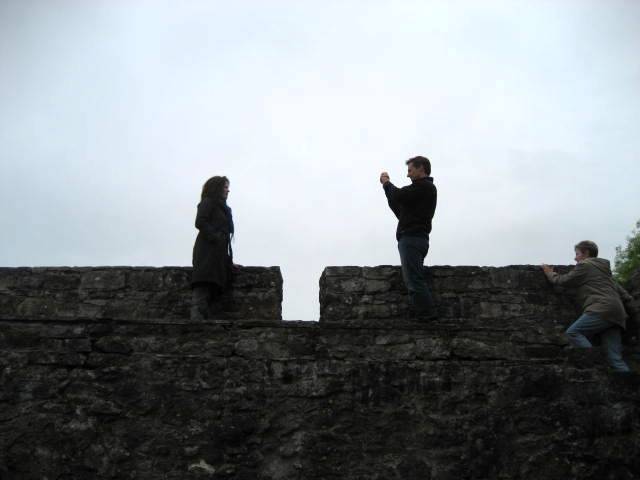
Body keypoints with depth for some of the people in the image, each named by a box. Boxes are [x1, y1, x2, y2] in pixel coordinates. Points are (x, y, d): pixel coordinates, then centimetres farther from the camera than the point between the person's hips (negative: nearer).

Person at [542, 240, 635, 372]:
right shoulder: (602, 268, 32)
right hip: (616, 314, 9)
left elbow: (564, 281, 7)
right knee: (615, 358, 1)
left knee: (573, 332, -16)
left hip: (603, 309, -9)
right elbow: (618, 288, 33)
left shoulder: (585, 265, 4)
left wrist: (550, 274, 23)